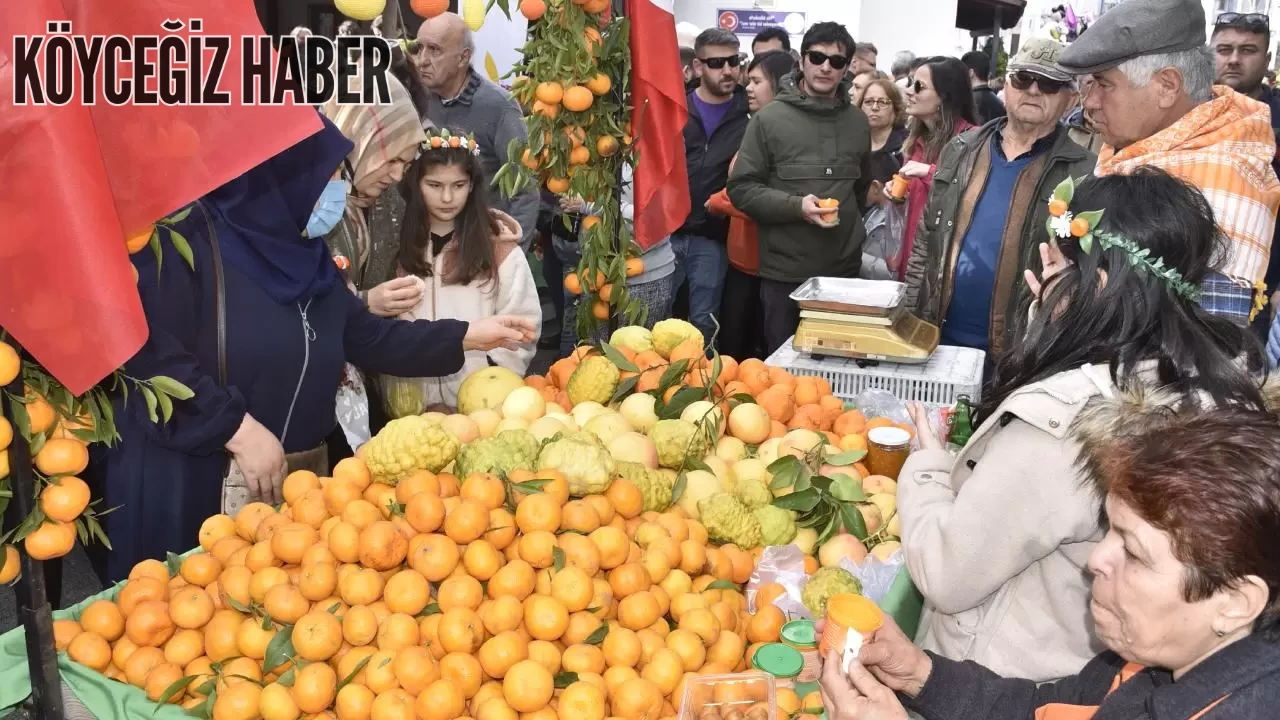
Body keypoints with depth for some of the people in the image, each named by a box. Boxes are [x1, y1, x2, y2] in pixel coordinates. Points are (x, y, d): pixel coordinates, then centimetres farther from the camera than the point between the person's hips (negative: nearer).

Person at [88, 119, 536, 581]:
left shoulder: (301, 249, 11)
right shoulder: (190, 236, -13)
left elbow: (365, 337, 15)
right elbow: (150, 353, -21)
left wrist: (467, 336, 12)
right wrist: (239, 429, -20)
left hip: (302, 475, 8)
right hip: (196, 483, -7)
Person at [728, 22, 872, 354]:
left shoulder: (857, 121, 8)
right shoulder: (770, 118, -4)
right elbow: (741, 188, -7)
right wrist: (796, 206, -17)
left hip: (843, 269, 3)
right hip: (784, 271, -3)